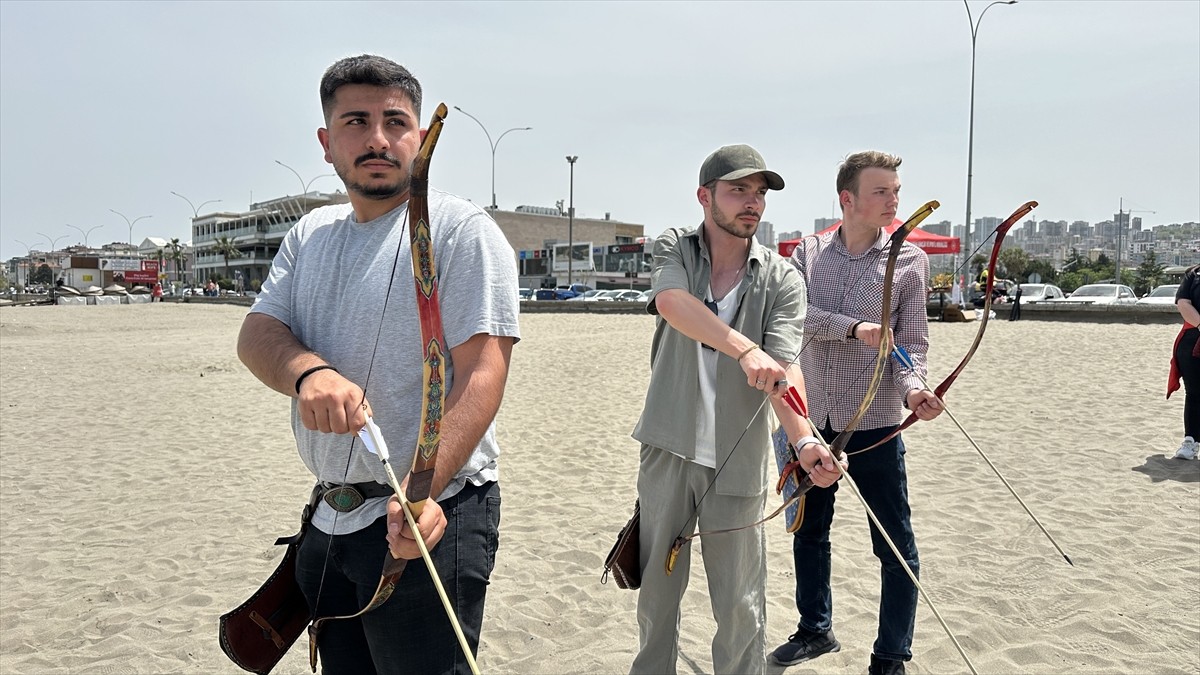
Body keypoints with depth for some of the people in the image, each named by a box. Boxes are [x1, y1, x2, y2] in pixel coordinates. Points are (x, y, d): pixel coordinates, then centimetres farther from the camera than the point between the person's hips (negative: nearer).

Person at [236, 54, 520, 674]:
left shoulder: (461, 229, -10)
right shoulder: (311, 235, 12)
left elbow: (481, 376, -18)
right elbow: (256, 335, 2)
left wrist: (421, 491, -31)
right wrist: (308, 372, -22)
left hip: (423, 522, -7)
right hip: (329, 523, 7)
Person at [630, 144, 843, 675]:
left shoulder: (782, 280, 0)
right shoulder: (674, 249, 0)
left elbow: (784, 367, -13)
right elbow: (672, 302, -23)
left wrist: (803, 440, -32)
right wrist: (744, 348, -40)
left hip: (737, 458, 0)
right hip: (668, 449, 1)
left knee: (740, 607, 6)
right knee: (656, 591, 16)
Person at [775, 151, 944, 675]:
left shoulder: (910, 260, -2)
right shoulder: (808, 252, 2)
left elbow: (912, 342, -5)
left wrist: (913, 389, -23)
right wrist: (854, 328, -26)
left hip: (874, 425, -2)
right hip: (811, 420, 3)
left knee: (896, 547, 3)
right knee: (809, 532, 17)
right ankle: (815, 630, 39)